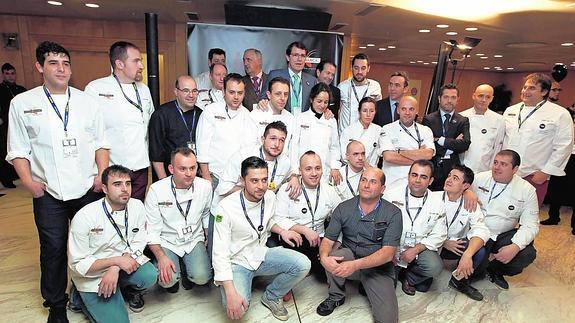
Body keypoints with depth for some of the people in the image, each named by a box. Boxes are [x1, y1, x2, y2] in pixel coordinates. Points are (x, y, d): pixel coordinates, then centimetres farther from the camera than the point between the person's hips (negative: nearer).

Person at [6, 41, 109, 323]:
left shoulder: (86, 101, 7)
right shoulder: (22, 103, 3)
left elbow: (100, 143, 8)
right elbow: (18, 150, 4)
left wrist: (102, 174, -3)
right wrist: (28, 182, -8)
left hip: (88, 190, 1)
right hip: (48, 193, -1)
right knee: (53, 250, 8)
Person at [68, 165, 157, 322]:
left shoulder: (137, 206, -10)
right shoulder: (84, 217, -21)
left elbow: (138, 243, -7)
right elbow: (78, 264, -17)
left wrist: (115, 269, -22)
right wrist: (117, 260, -26)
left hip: (124, 263, 3)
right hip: (92, 275, -3)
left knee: (150, 275, -26)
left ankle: (130, 291, 10)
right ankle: (80, 296, 14)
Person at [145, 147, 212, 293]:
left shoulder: (205, 186, -10)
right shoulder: (156, 190, -16)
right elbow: (151, 229, -12)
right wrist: (161, 257, -23)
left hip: (194, 240, 2)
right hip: (166, 242, -1)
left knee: (202, 277, -19)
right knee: (167, 280, -25)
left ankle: (186, 269, 17)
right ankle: (175, 275, 13)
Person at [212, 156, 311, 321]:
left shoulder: (270, 196, -6)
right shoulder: (227, 207, -24)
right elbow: (220, 254, -24)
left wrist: (282, 231, -3)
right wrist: (231, 293, -33)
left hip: (261, 254, 5)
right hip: (236, 262, -5)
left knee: (303, 265, -17)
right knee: (236, 309, -30)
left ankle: (272, 296, 9)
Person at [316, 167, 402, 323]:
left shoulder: (393, 213, -11)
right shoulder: (344, 208, -4)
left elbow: (388, 253, -18)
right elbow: (328, 240, -5)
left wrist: (355, 265, -31)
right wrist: (324, 257, -29)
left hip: (378, 267, -1)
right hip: (349, 257, 2)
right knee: (332, 255, -31)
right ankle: (336, 296, -2)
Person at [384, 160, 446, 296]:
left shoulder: (437, 203, 0)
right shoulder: (391, 196, -5)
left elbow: (438, 235, 0)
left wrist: (415, 250, -13)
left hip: (420, 248, 2)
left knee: (435, 267, -27)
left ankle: (408, 277, 5)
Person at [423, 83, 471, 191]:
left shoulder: (463, 121, 8)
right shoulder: (428, 119, 2)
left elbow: (465, 145, -6)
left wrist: (440, 140, -11)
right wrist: (452, 144, -8)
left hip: (452, 169, 1)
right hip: (431, 168, -1)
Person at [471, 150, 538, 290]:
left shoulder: (527, 190, -3)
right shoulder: (479, 178, -3)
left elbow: (530, 225, -6)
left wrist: (515, 246, -24)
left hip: (503, 236, 2)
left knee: (527, 254, -24)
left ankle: (489, 268, 5)